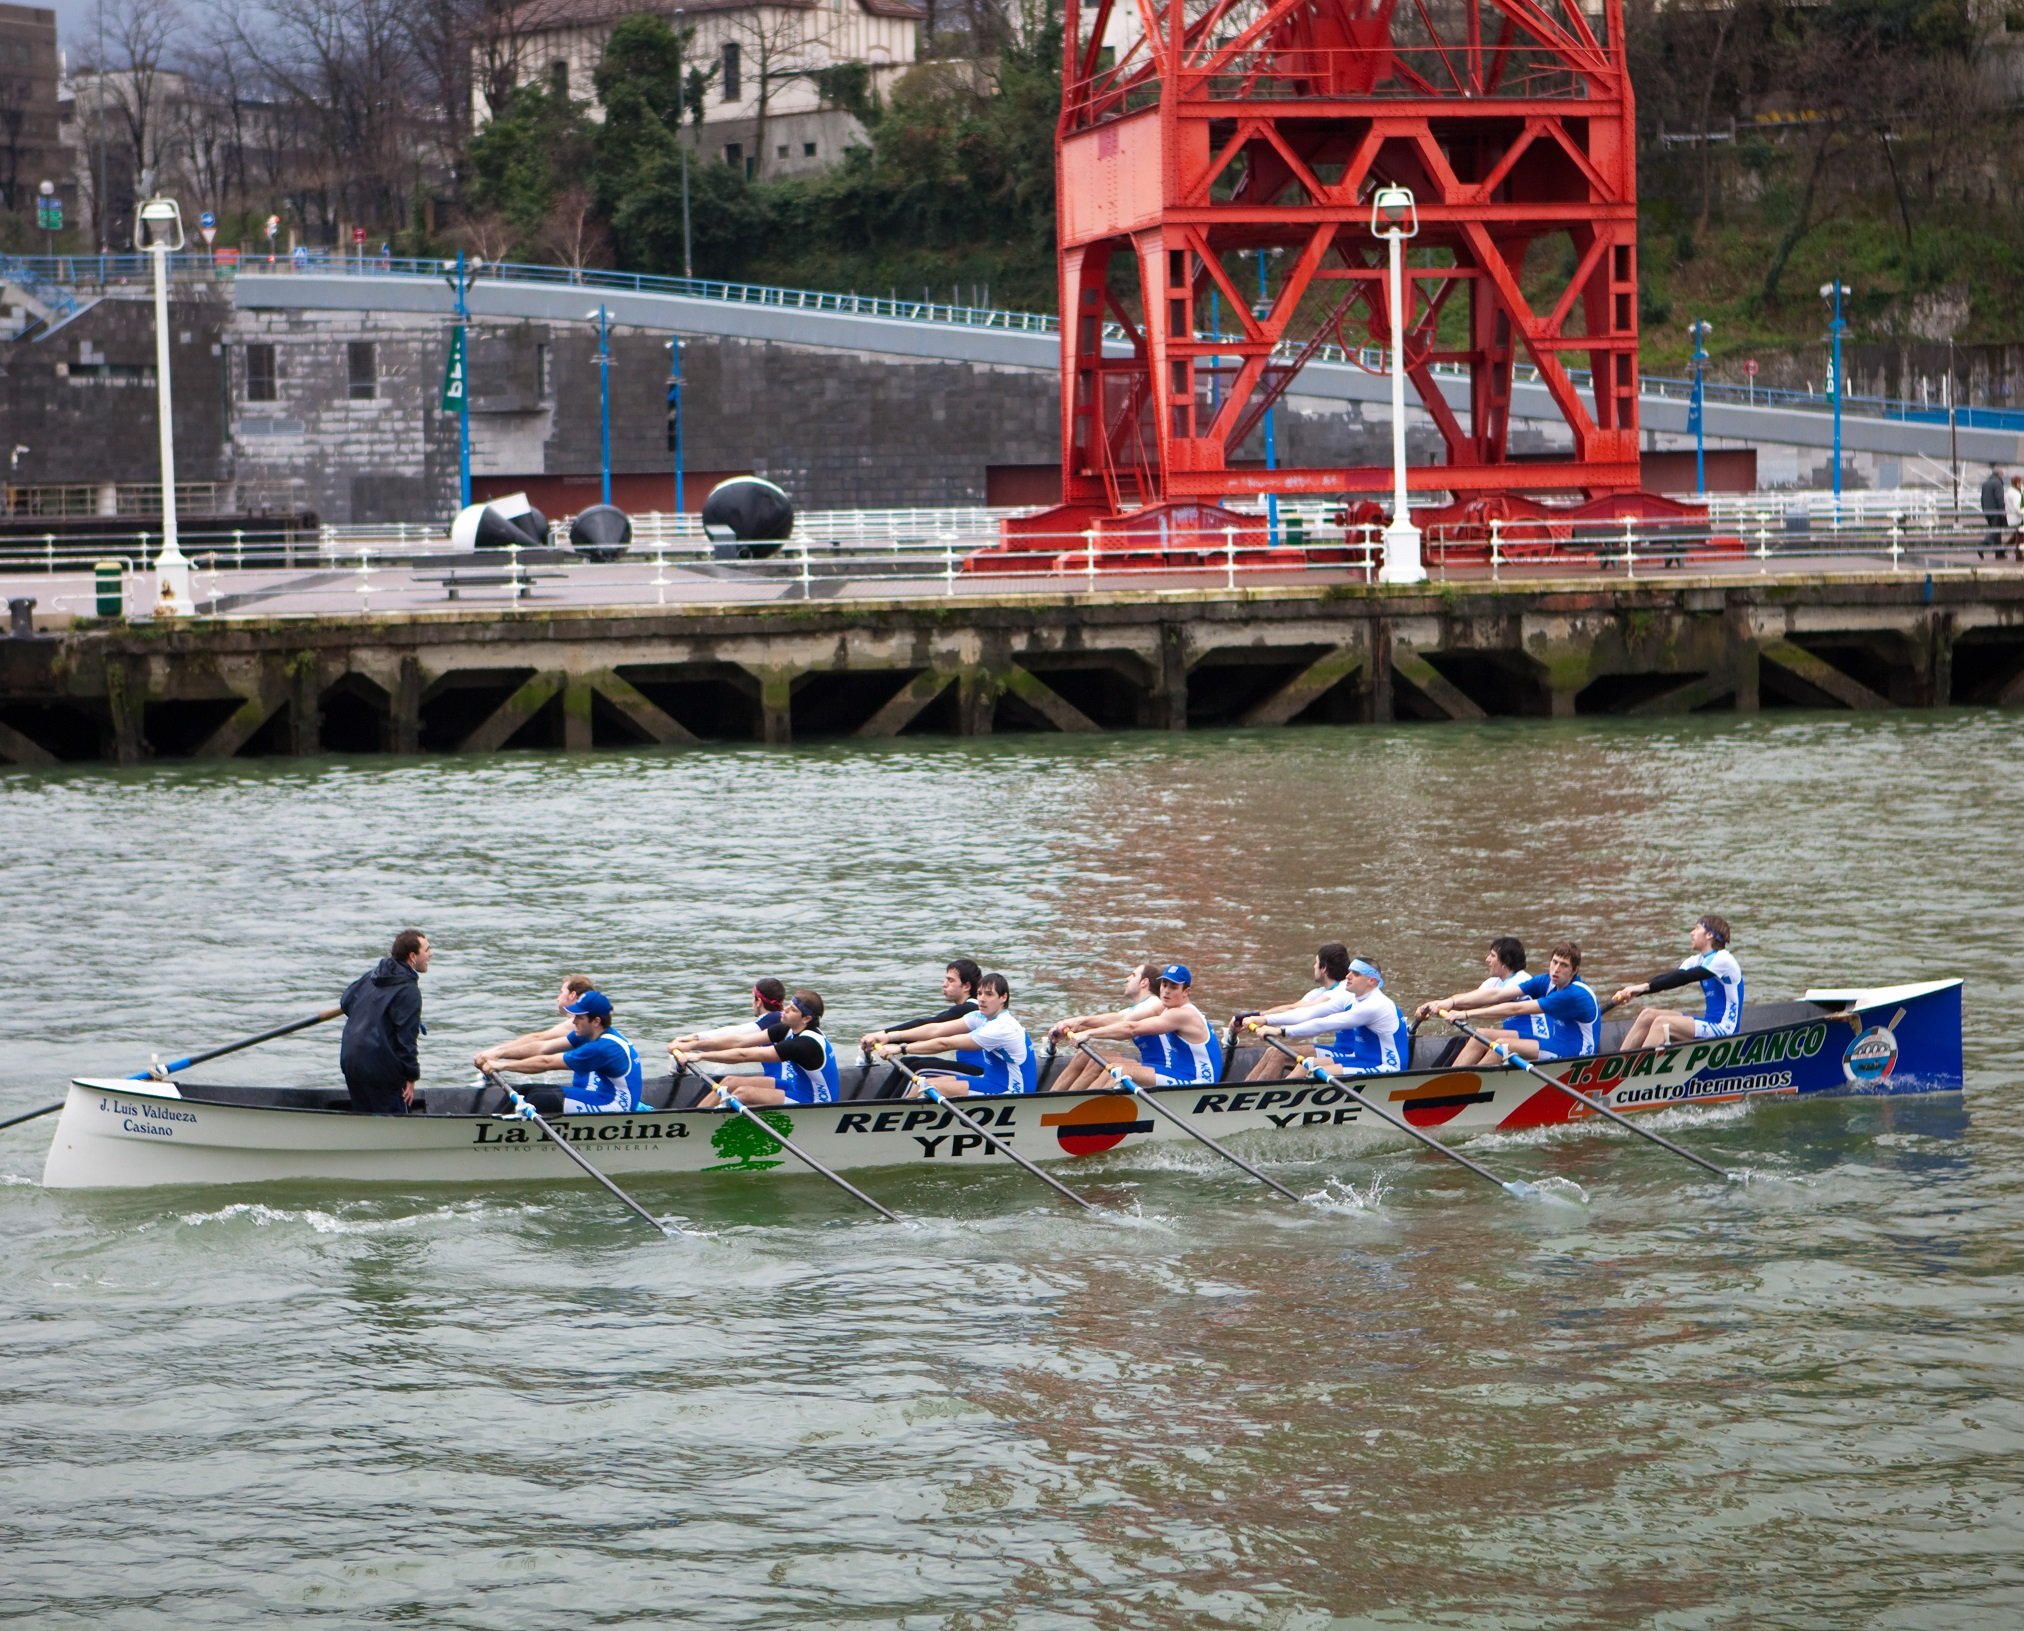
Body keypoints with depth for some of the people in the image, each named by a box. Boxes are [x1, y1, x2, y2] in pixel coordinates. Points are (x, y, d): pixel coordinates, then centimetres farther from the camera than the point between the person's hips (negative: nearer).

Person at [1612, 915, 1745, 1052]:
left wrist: (1645, 987, -28)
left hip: (1724, 1029, -8)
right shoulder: (1698, 961, 14)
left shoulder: (1723, 960, -13)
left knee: (1662, 1023, -23)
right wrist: (1636, 990, -16)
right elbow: (1670, 976, 0)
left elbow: (1684, 978, -23)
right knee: (1648, 1015, -4)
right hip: (1710, 1025, 8)